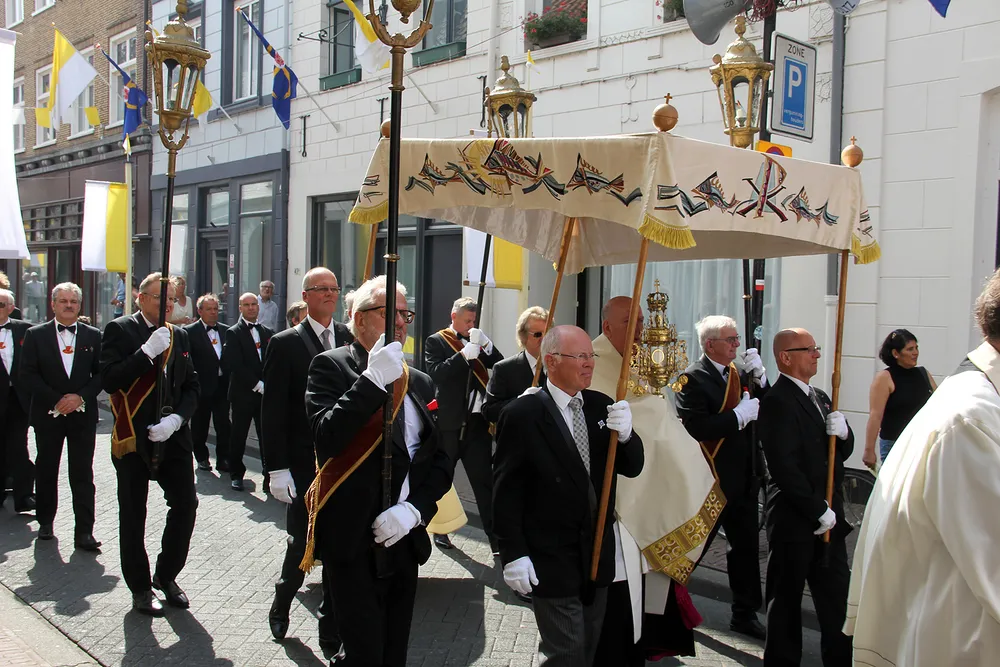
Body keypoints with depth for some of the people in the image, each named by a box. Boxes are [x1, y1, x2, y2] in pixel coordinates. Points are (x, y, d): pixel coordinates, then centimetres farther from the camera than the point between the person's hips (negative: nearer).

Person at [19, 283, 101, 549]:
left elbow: (101, 374, 3)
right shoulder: (36, 335, 2)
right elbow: (27, 376, -4)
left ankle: (84, 532, 1)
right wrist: (56, 401, -12)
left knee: (82, 474, -1)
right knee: (46, 471, 11)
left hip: (82, 415, 0)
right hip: (48, 414, 0)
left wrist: (81, 397, -12)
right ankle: (45, 522, 29)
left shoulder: (93, 336, 5)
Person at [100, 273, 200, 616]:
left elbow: (191, 387, 9)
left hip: (173, 437, 3)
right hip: (132, 439, -3)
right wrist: (146, 352, -21)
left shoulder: (179, 335, 10)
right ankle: (140, 588, 21)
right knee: (133, 516, 6)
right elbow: (109, 380, -15)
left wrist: (177, 418, -8)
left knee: (186, 504, -2)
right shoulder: (119, 330, -3)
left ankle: (166, 575, 19)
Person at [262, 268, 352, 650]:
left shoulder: (351, 339, 5)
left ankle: (332, 630, 23)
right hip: (304, 468, -2)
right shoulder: (285, 344, -3)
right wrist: (277, 468, -10)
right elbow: (273, 412, -6)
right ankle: (281, 606, 35)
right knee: (301, 546, 6)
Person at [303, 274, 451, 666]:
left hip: (404, 541, 6)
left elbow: (441, 459, 9)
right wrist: (373, 379, -23)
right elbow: (326, 439, -20)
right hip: (353, 541, -5)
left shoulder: (419, 383, 12)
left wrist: (414, 508, -7)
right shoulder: (332, 367, -4)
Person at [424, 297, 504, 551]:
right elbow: (435, 373, -16)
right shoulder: (436, 341, -2)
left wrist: (485, 344, -10)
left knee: (484, 481, 1)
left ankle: (495, 535, 3)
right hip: (449, 423, -3)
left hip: (476, 422, 3)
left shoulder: (478, 341, 12)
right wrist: (464, 354, -23)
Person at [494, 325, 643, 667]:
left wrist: (626, 434, -17)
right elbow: (506, 491, -13)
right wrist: (513, 554, -15)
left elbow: (632, 467, 4)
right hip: (551, 560, -6)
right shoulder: (522, 414, -14)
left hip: (598, 554, 6)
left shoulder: (601, 405, 3)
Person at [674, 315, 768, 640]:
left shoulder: (740, 374, 9)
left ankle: (745, 613, 27)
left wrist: (759, 377, -7)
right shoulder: (692, 378, -13)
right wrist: (738, 415, -23)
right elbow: (696, 429, -25)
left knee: (746, 546, 14)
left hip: (743, 478, 7)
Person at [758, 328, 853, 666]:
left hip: (827, 515, 8)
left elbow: (843, 452, 17)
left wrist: (843, 433, -5)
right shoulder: (777, 401, -15)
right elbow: (784, 466, -20)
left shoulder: (819, 397, 14)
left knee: (837, 594, 14)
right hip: (794, 519, -8)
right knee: (787, 597, 6)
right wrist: (817, 510, -17)